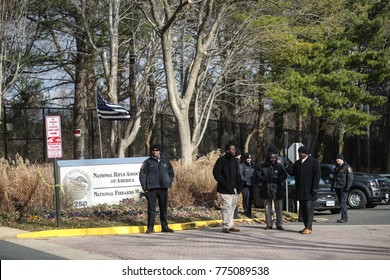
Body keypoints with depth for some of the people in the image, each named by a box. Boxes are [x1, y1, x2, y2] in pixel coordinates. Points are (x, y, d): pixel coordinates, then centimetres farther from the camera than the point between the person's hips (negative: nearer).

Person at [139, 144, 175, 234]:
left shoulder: (166, 161, 10)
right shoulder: (147, 162, 2)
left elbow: (171, 173, 17)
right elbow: (142, 175, 1)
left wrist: (169, 183, 5)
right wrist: (145, 187, -6)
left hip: (163, 188, 3)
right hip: (151, 189, -3)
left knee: (164, 208, 8)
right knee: (151, 208, -4)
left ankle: (164, 226, 16)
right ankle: (150, 227, 0)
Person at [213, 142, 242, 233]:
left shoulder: (235, 161, 16)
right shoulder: (221, 160, -7)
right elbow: (216, 173, -10)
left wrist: (239, 186, 9)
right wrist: (223, 183, -16)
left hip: (234, 189, 8)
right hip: (225, 189, -8)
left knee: (232, 207, 11)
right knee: (226, 207, -11)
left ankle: (230, 225, 17)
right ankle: (225, 226, -8)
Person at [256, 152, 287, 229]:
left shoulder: (279, 166, 4)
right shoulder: (264, 166, 6)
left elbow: (284, 175, -4)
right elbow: (258, 173, 1)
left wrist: (278, 180, -15)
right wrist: (264, 180, -11)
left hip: (277, 190, -1)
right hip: (266, 190, 1)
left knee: (279, 208, 0)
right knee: (267, 208, 6)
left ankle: (279, 224, 6)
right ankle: (269, 224, 13)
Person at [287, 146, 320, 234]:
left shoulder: (313, 162, -4)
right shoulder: (298, 163, 16)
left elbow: (317, 175, -8)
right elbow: (292, 172, 13)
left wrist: (314, 188, -15)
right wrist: (287, 166, -7)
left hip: (309, 191, -7)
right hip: (300, 191, 7)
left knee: (309, 209, -9)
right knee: (303, 209, 9)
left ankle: (309, 228, -10)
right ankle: (306, 227, 15)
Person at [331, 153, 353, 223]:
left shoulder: (347, 167, -5)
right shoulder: (336, 167, 19)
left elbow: (350, 178, -10)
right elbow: (334, 177, 26)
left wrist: (347, 187, -17)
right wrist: (332, 186, 19)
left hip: (343, 188, -8)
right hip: (337, 187, 8)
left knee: (343, 202, -14)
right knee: (341, 202, 9)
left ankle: (344, 218, -14)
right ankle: (343, 217, 13)